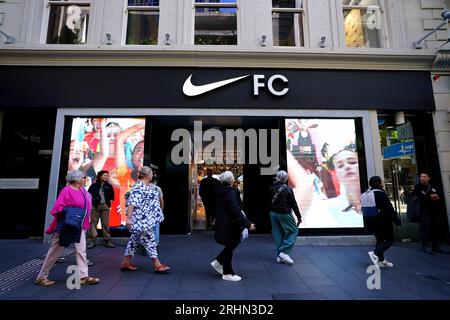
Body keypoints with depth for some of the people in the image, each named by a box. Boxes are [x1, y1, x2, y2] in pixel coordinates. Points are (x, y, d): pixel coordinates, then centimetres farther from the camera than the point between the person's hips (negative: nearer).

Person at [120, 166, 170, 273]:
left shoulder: (147, 186, 13)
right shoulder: (138, 187, -18)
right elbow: (131, 203, -25)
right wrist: (129, 218, -28)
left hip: (146, 219, 10)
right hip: (141, 220, -10)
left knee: (135, 239, 15)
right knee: (149, 240, -4)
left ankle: (126, 263, 25)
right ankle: (157, 264, 4)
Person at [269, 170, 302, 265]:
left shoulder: (272, 188, 0)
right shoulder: (288, 190, -13)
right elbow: (294, 204, -9)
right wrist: (299, 217, -2)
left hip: (273, 213, 5)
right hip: (284, 214, -5)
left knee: (278, 234, 13)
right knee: (294, 231, 10)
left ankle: (279, 256, 15)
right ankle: (284, 251, -2)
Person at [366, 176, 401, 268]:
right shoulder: (381, 193, -15)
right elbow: (389, 208, -17)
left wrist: (368, 223, 20)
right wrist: (396, 220, -10)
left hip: (372, 221, 8)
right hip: (383, 220, -7)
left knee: (380, 240, 16)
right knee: (389, 239, 3)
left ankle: (381, 260, 17)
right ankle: (375, 253, -15)